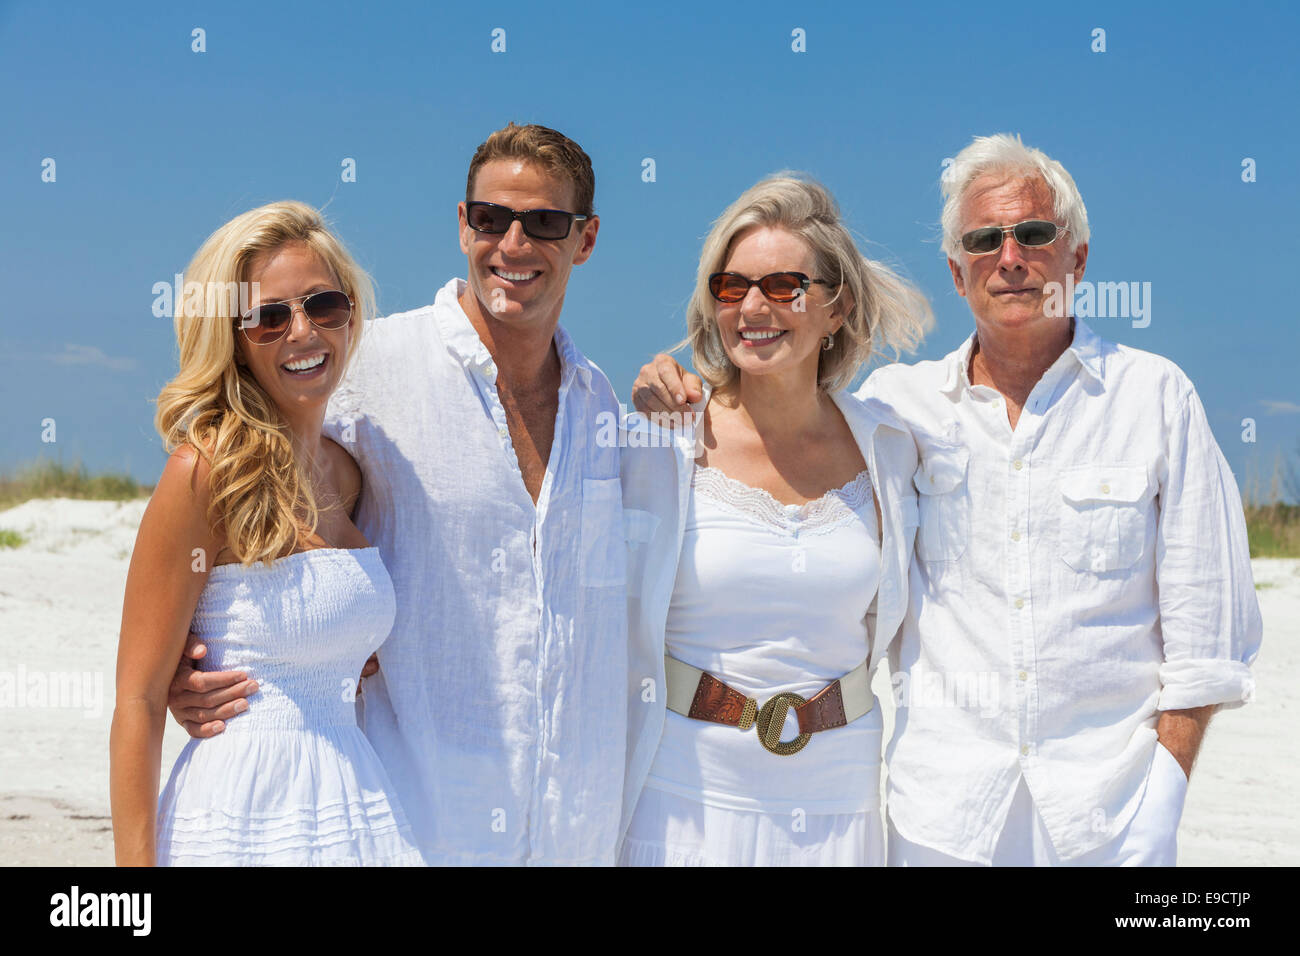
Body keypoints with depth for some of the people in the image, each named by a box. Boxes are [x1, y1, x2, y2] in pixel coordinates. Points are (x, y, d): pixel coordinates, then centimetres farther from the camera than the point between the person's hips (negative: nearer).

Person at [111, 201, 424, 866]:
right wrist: (137, 863, -18)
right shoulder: (206, 471, -11)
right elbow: (138, 702, -13)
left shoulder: (346, 474, 8)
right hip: (245, 822, -6)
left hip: (358, 814, 6)